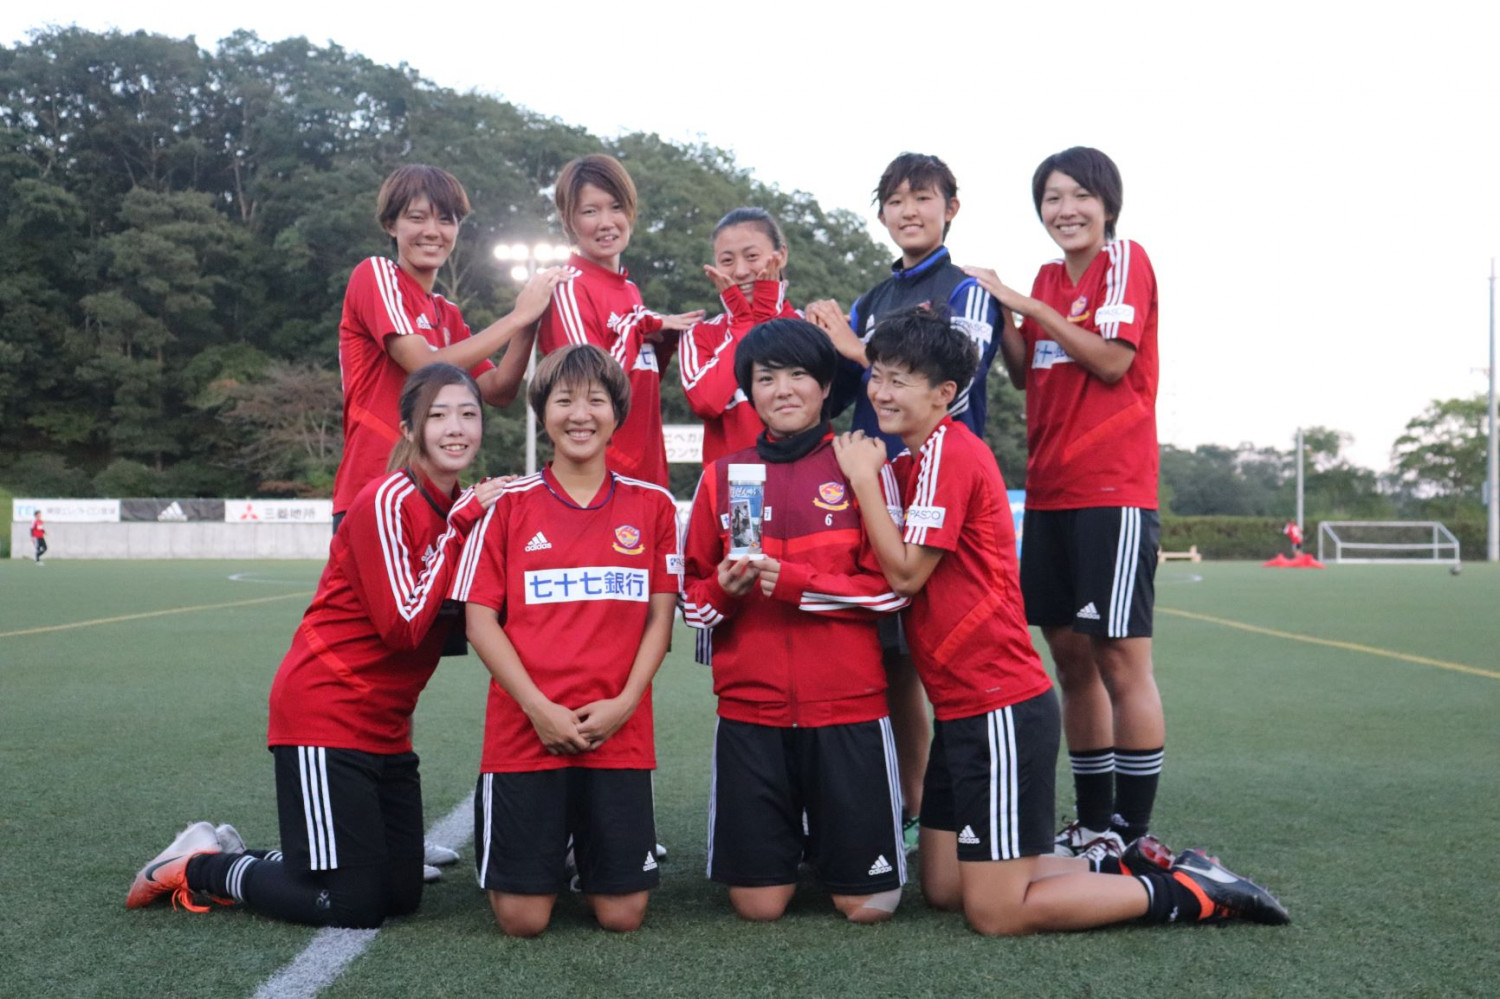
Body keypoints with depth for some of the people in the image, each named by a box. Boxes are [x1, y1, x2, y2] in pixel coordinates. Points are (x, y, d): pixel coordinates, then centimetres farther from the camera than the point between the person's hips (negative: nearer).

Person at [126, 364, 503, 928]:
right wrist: (459, 530, -19)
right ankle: (200, 866, 16)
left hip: (384, 727, 9)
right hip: (326, 714, -9)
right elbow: (404, 625, -21)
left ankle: (233, 856, 28)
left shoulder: (462, 509, 7)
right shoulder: (388, 501, -17)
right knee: (351, 907, -5)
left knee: (402, 895, 13)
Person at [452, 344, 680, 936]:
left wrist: (623, 703, -8)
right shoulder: (509, 504, 4)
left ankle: (593, 864, 32)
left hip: (620, 733, 1)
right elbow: (480, 619, 1)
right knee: (523, 917, -2)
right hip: (525, 730, -1)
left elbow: (660, 617, 6)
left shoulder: (653, 506, 7)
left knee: (623, 914, 0)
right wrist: (540, 708, -10)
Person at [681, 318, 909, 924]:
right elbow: (693, 599, 11)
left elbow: (893, 586, -4)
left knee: (867, 904, 1)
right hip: (749, 705, 2)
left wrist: (794, 582, -14)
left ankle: (829, 840, 32)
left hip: (846, 704, -1)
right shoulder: (723, 476, 8)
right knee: (758, 903, 2)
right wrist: (725, 590, -11)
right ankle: (785, 842, 33)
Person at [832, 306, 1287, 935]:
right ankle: (1129, 869, 22)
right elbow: (897, 573, 12)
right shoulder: (915, 457, 14)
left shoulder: (948, 450, -15)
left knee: (995, 913, -4)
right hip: (963, 706, 10)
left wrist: (865, 478, -12)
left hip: (1000, 709, -10)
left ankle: (1193, 892, 7)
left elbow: (905, 573, -19)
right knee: (943, 889, 15)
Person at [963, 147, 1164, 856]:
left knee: (1121, 659, -6)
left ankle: (1132, 836, 1)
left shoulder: (1126, 260, -4)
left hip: (1113, 491, -8)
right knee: (1071, 657, 10)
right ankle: (1092, 825, 20)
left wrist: (1027, 306, -12)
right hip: (1049, 491, 8)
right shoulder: (1047, 279, 17)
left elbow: (1112, 359, -15)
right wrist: (1000, 317, 1)